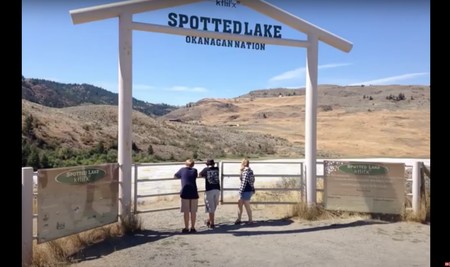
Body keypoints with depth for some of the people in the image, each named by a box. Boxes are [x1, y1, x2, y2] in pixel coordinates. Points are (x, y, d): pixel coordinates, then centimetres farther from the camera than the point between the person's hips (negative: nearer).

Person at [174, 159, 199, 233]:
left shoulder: (182, 170, 5)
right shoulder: (194, 170, 8)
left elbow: (175, 176, 18)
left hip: (185, 193, -1)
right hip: (194, 193, 1)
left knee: (186, 211, 4)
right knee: (193, 211, 7)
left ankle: (186, 228, 8)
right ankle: (193, 228, 13)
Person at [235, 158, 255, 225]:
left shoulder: (246, 171, -18)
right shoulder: (249, 171, 11)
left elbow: (244, 183, -21)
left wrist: (240, 192, -18)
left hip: (246, 191, -10)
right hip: (249, 190, 10)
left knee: (247, 206, 3)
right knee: (239, 204, 16)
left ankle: (250, 220, 15)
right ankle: (239, 219, 23)